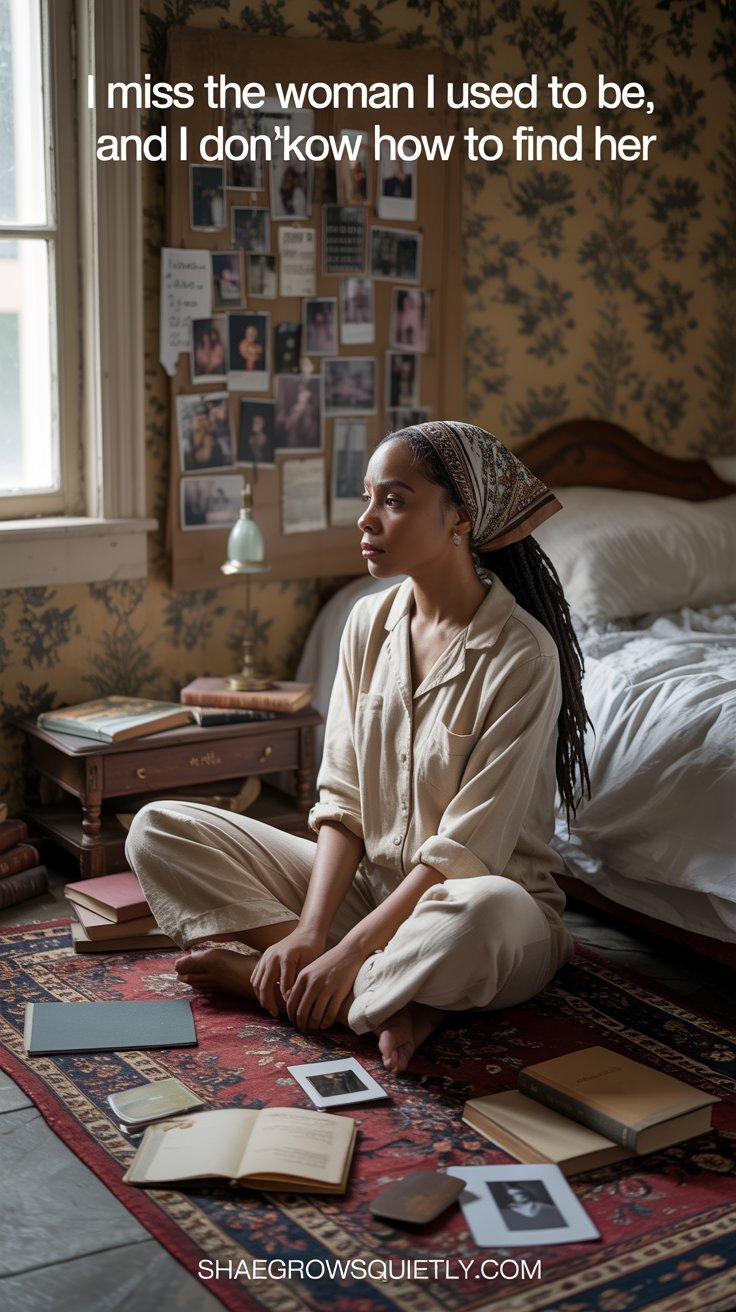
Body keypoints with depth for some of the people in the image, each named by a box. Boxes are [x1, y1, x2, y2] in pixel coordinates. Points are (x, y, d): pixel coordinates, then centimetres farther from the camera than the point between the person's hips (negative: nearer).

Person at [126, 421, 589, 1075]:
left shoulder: (521, 655, -18)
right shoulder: (370, 622, 1)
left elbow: (467, 851, -20)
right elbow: (342, 799, 0)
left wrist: (347, 953, -23)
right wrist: (310, 930, -14)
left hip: (473, 897, -6)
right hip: (368, 881, 7)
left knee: (483, 914, -44)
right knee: (157, 829, -7)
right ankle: (398, 988, -15)